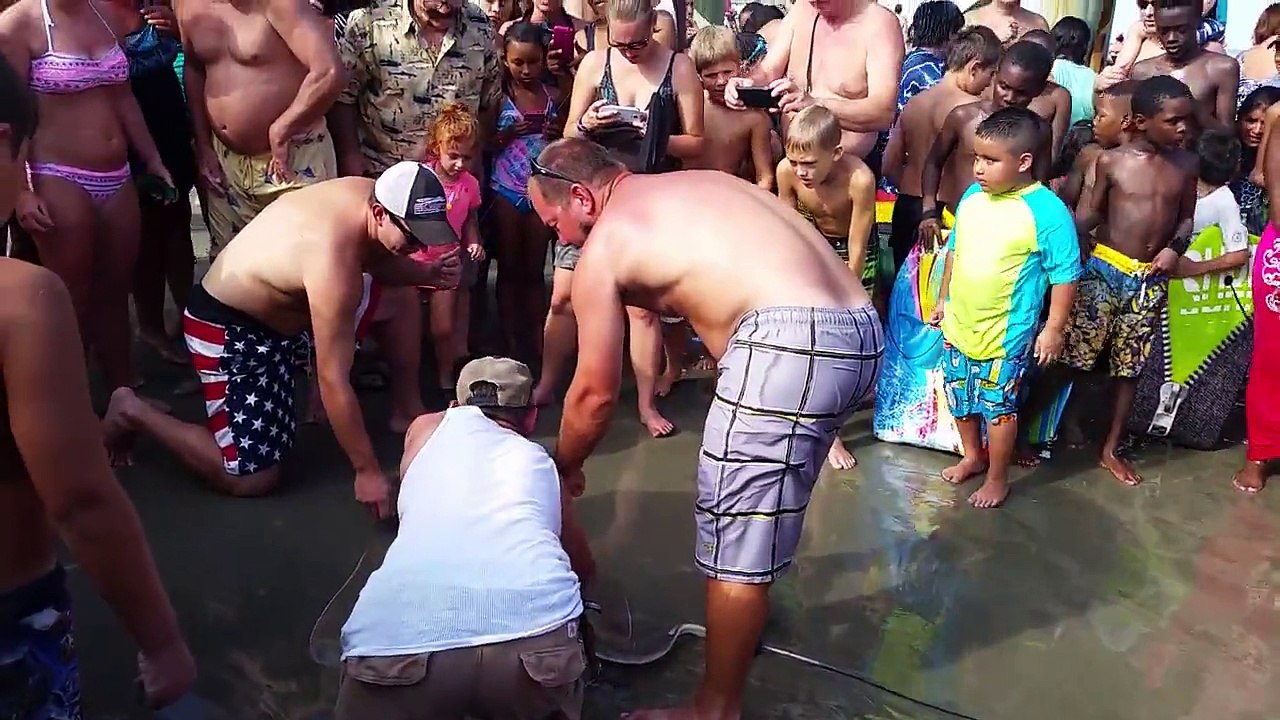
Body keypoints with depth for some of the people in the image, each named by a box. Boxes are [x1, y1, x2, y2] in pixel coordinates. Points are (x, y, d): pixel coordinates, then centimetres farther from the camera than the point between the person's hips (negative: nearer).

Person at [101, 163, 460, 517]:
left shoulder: (368, 193, -13)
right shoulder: (333, 260, -38)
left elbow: (378, 262, 12)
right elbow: (333, 380, -34)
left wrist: (426, 273, -6)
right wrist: (366, 471, -29)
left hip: (285, 301, 9)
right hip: (229, 328, -9)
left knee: (401, 297, 8)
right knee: (252, 479, -9)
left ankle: (406, 409, 21)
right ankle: (134, 412, 7)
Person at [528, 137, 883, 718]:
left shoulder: (603, 246, 4)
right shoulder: (694, 184, 26)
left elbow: (595, 394, 8)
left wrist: (561, 469, 25)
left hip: (791, 342, -10)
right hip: (861, 329, 10)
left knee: (733, 543, 3)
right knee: (764, 503, 29)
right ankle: (744, 620, 50)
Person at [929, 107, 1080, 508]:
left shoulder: (1047, 210, -18)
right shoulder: (972, 197, 0)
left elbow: (1065, 274, -14)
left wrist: (1053, 329, -14)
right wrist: (944, 300, 16)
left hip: (1006, 334, -6)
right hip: (959, 324, 6)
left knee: (998, 407, 7)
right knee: (960, 397, 20)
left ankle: (997, 479, 26)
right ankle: (973, 456, 43)